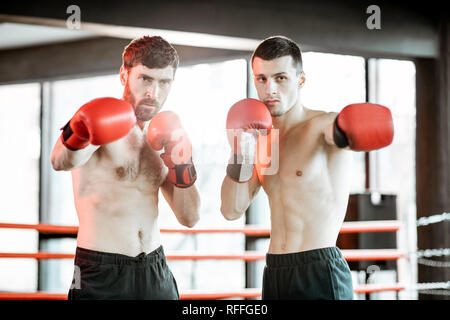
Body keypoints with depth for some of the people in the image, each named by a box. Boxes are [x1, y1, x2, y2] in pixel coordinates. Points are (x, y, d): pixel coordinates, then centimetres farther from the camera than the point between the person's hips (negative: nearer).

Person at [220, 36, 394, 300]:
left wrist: (353, 130, -54)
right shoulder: (262, 137, 12)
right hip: (275, 273, 6)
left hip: (321, 271, -6)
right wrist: (240, 158, -8)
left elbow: (342, 132, -31)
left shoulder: (322, 126, -7)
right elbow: (232, 210, 8)